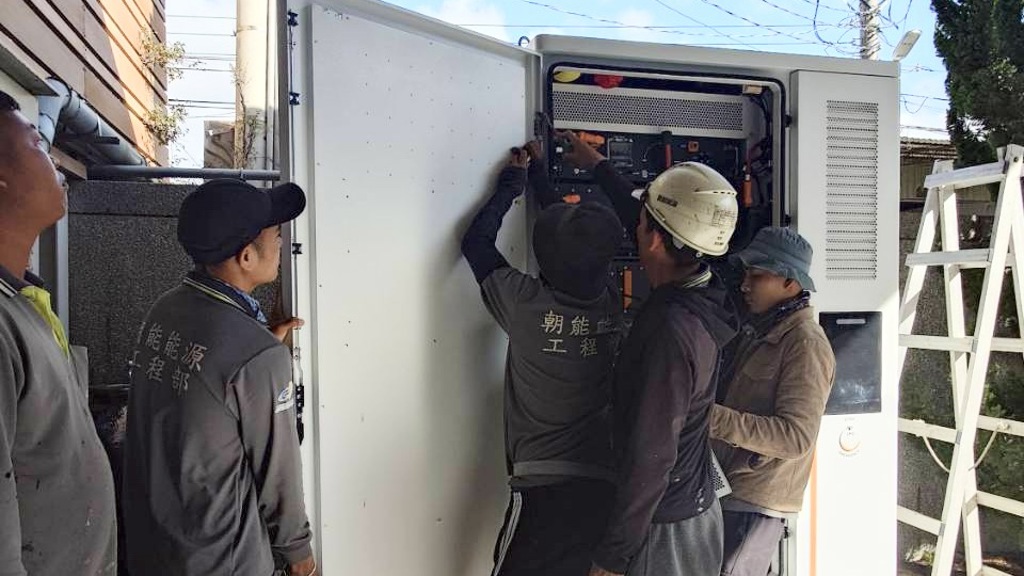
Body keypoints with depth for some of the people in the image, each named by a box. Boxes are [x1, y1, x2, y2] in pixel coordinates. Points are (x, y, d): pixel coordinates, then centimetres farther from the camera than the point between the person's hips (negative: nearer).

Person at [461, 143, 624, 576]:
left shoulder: (528, 305, -14)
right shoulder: (611, 304, 0)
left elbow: (476, 241, 2)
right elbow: (581, 247, 17)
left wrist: (512, 182, 16)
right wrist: (538, 176, 29)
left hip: (545, 487, -4)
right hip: (605, 486, 5)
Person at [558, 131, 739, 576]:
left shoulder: (672, 330, -31)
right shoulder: (701, 288, -5)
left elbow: (651, 456, -28)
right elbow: (638, 215, 12)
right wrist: (597, 165, 25)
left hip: (664, 523, -8)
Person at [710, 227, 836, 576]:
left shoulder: (805, 343, -17)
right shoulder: (758, 331, 11)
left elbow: (797, 437, -24)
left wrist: (713, 417, -28)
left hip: (756, 502, -9)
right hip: (729, 491, 9)